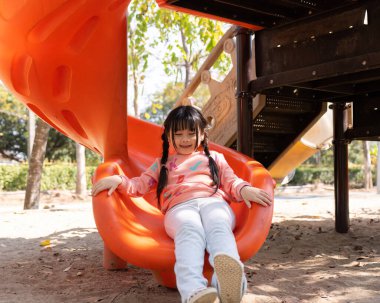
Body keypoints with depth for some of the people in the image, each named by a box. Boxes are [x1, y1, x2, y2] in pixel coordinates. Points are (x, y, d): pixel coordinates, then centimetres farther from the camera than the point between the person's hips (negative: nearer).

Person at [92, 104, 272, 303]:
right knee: (190, 229, -40)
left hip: (213, 202, 1)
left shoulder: (214, 158, 34)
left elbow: (231, 182, 22)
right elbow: (140, 185, 26)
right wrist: (118, 180, 5)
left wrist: (244, 189, -3)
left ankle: (228, 275, -71)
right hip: (180, 208, -1)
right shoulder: (163, 164, 34)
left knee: (218, 226, -39)